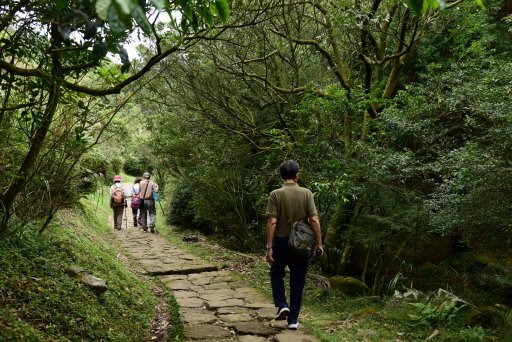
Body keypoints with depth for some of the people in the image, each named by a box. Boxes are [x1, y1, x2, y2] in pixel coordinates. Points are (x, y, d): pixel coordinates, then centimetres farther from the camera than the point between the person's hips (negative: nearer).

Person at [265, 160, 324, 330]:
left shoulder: (276, 194, -10)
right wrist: (319, 244, -3)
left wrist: (269, 247, -11)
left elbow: (272, 222, -15)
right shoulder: (306, 193, -5)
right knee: (297, 281, 11)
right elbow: (314, 220, -10)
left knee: (276, 274, 22)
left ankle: (282, 305, 5)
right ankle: (293, 320, 15)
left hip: (281, 242, -1)